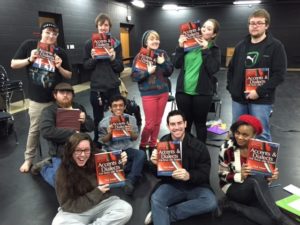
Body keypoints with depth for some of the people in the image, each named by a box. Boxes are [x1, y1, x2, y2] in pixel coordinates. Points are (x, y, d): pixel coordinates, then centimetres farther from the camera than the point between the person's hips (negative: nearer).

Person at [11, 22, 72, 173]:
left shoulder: (60, 52, -2)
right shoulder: (29, 45, -5)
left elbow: (69, 76, 2)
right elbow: (13, 64, -1)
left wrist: (59, 67, -18)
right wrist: (29, 60, -18)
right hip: (36, 99, -1)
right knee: (34, 129, 9)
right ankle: (28, 159, 27)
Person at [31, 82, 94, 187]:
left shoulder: (79, 107, 8)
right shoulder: (49, 111, -10)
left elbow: (91, 126, 9)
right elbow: (46, 131, -26)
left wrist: (85, 121, -15)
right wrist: (72, 132, -26)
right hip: (61, 153, -5)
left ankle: (52, 162, 31)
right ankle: (44, 167, 21)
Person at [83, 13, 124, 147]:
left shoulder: (116, 44, 2)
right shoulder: (89, 44, 1)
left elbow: (120, 68, 0)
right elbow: (86, 66, 2)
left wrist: (113, 58, -18)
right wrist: (93, 58, -17)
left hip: (113, 87, 1)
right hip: (96, 88, 0)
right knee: (98, 119, 11)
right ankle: (97, 145, 30)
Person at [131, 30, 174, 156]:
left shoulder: (162, 53, 2)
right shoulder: (140, 56, -8)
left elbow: (170, 72, 2)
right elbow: (134, 76, -11)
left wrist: (163, 63, -16)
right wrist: (148, 72, -24)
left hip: (163, 92, 4)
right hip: (148, 94, -4)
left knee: (158, 122, 11)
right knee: (150, 124, -1)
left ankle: (152, 145, 29)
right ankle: (142, 145, 23)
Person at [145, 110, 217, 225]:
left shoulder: (198, 146, -8)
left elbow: (204, 174, -9)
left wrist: (189, 175, -32)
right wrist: (155, 164, -23)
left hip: (195, 186, 1)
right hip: (171, 185, 0)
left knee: (211, 203, -29)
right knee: (155, 199, -31)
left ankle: (164, 213, -20)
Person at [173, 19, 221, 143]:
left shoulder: (214, 49, 1)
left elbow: (213, 69, -14)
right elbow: (177, 64, 2)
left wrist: (206, 50, -15)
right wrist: (180, 47, -8)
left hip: (202, 93, -2)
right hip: (183, 91, 2)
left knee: (200, 123, 10)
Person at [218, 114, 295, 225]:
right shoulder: (227, 148, -16)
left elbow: (263, 173, 2)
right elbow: (222, 175, -10)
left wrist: (270, 177, -22)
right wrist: (240, 176, -29)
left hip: (255, 189, 4)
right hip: (233, 187, -3)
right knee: (257, 179, -38)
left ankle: (232, 205, -10)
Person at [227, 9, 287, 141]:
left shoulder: (275, 46, -4)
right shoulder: (241, 46, 12)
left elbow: (279, 74, -11)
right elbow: (231, 69, 19)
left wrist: (259, 91, -19)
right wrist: (231, 88, 5)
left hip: (261, 100, -5)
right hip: (238, 98, 5)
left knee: (262, 135, 2)